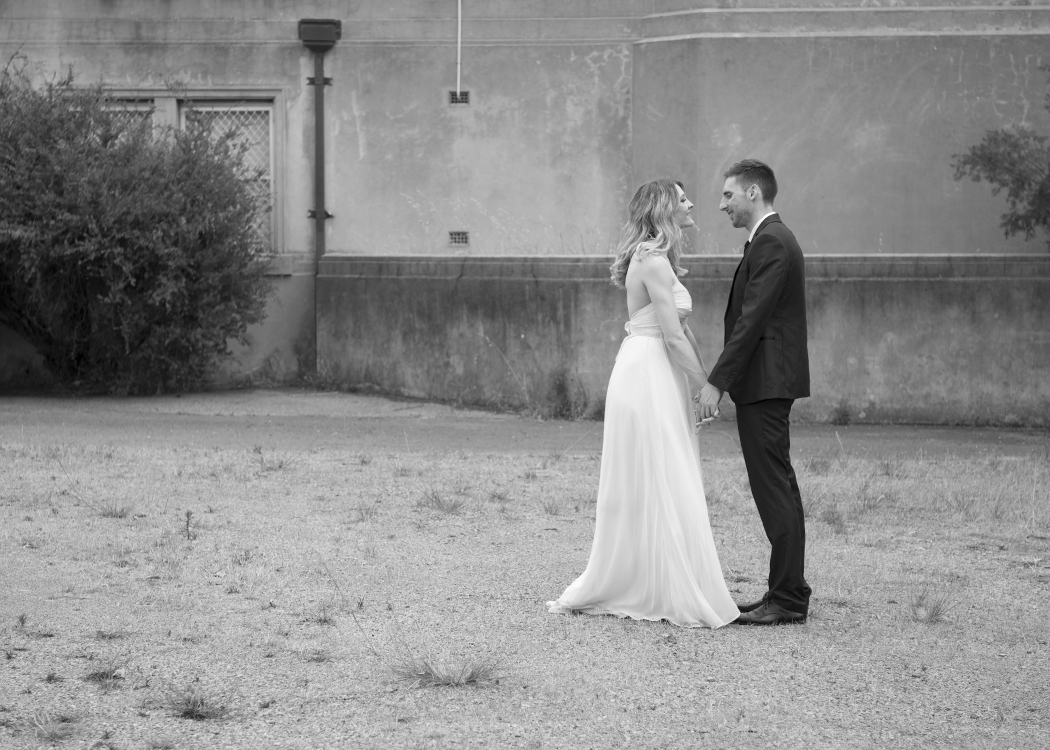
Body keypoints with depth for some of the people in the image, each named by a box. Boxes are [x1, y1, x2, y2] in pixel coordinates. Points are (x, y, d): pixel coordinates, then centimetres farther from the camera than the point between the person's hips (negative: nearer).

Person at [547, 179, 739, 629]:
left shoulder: (656, 258, 16)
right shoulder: (654, 261, -15)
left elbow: (680, 330, 14)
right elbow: (673, 336, -18)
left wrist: (705, 379, 9)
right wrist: (706, 386, -11)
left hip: (657, 378, 10)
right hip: (649, 377, -10)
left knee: (641, 490, 13)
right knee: (662, 489, -6)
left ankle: (616, 588, 19)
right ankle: (676, 597, -2)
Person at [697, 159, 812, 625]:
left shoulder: (771, 242, -14)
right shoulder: (772, 239, 18)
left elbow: (752, 320, -20)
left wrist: (716, 382, -20)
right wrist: (724, 379, 19)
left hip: (765, 382, -11)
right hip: (766, 382, 11)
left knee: (774, 490, -8)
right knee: (776, 488, 12)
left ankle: (788, 599, -6)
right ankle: (787, 591, 17)